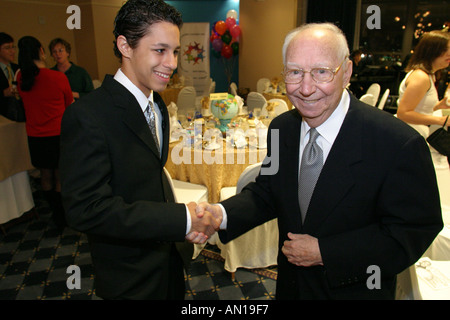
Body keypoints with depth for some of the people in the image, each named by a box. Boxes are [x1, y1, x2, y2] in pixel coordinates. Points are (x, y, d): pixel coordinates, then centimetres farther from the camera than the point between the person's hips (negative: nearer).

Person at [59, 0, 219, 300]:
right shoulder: (87, 115, -25)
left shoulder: (157, 106, 2)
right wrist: (182, 219, -29)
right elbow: (87, 208, -28)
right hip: (131, 278, -7)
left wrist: (182, 221, -8)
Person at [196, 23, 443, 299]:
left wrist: (325, 252, -24)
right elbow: (266, 193, -2)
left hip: (356, 290, -4)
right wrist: (222, 214, -22)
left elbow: (415, 230, -20)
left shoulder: (399, 144, -25)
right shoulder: (281, 129, -8)